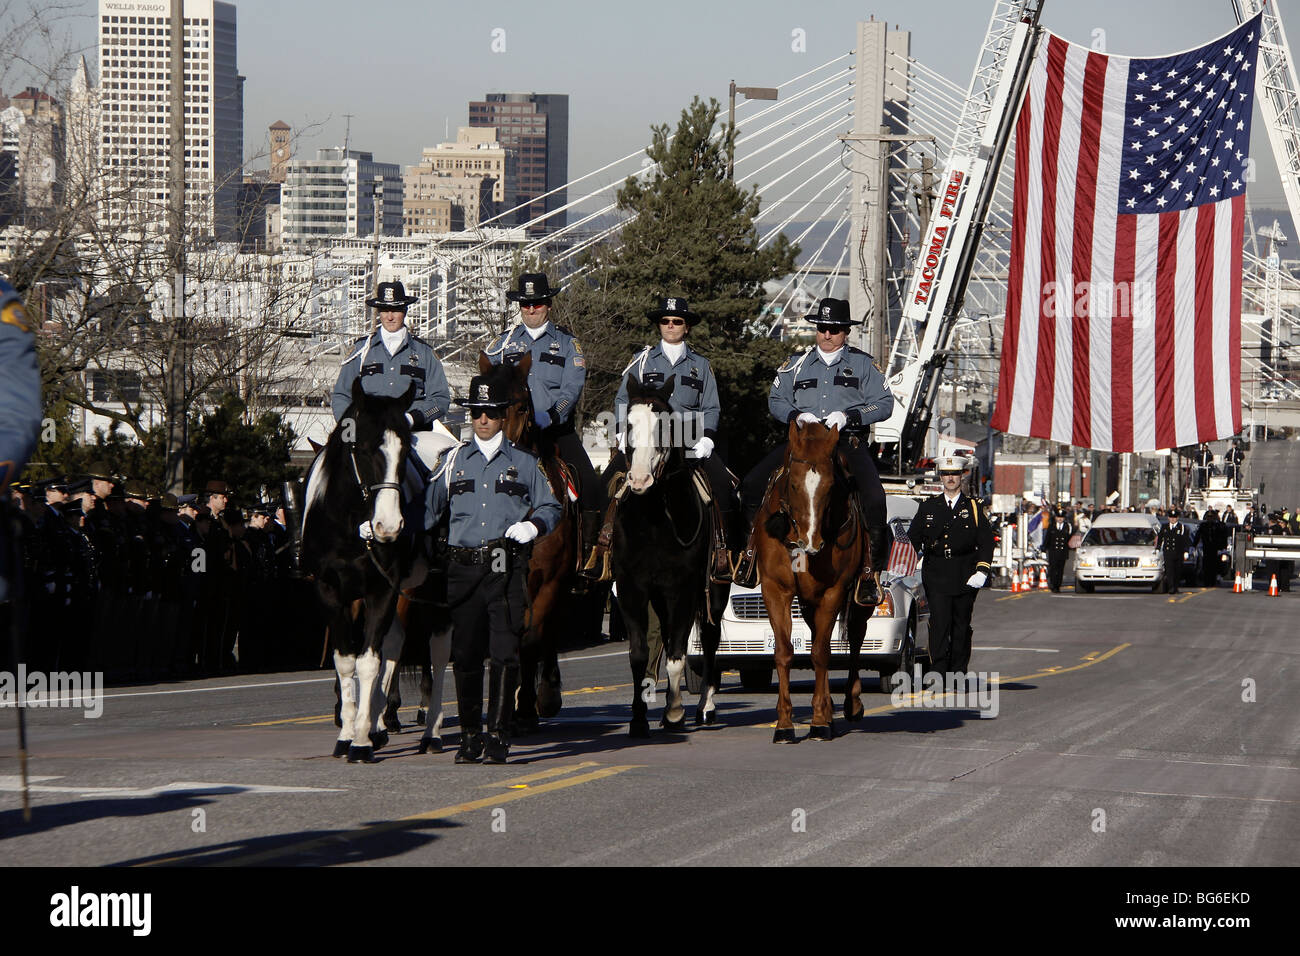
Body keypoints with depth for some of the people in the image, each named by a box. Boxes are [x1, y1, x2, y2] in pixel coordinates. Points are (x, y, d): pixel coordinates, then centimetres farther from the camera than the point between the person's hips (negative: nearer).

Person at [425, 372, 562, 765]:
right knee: (465, 655, 3)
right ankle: (470, 736, 12)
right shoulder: (454, 461, 14)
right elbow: (429, 508, 14)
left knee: (505, 654, -7)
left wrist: (533, 524, -9)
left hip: (507, 570, -2)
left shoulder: (524, 463, 10)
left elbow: (550, 507, 13)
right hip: (463, 568, 2)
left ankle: (498, 736, -2)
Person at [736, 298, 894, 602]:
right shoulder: (797, 364, 17)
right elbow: (776, 401, 16)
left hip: (848, 442, -2)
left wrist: (849, 416, -11)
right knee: (752, 483, -14)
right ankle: (752, 545, 4)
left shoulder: (862, 364, 10)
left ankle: (870, 570, -15)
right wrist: (797, 416, -6)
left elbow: (884, 403, 4)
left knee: (874, 498, -27)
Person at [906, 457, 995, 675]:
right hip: (936, 576, -1)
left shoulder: (973, 508, 8)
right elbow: (912, 539, 18)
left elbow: (986, 541, 5)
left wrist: (982, 571, -6)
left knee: (961, 625, 6)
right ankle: (939, 671, -15)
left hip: (965, 575, 1)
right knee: (939, 622, -12)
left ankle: (959, 669, 14)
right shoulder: (928, 507, 10)